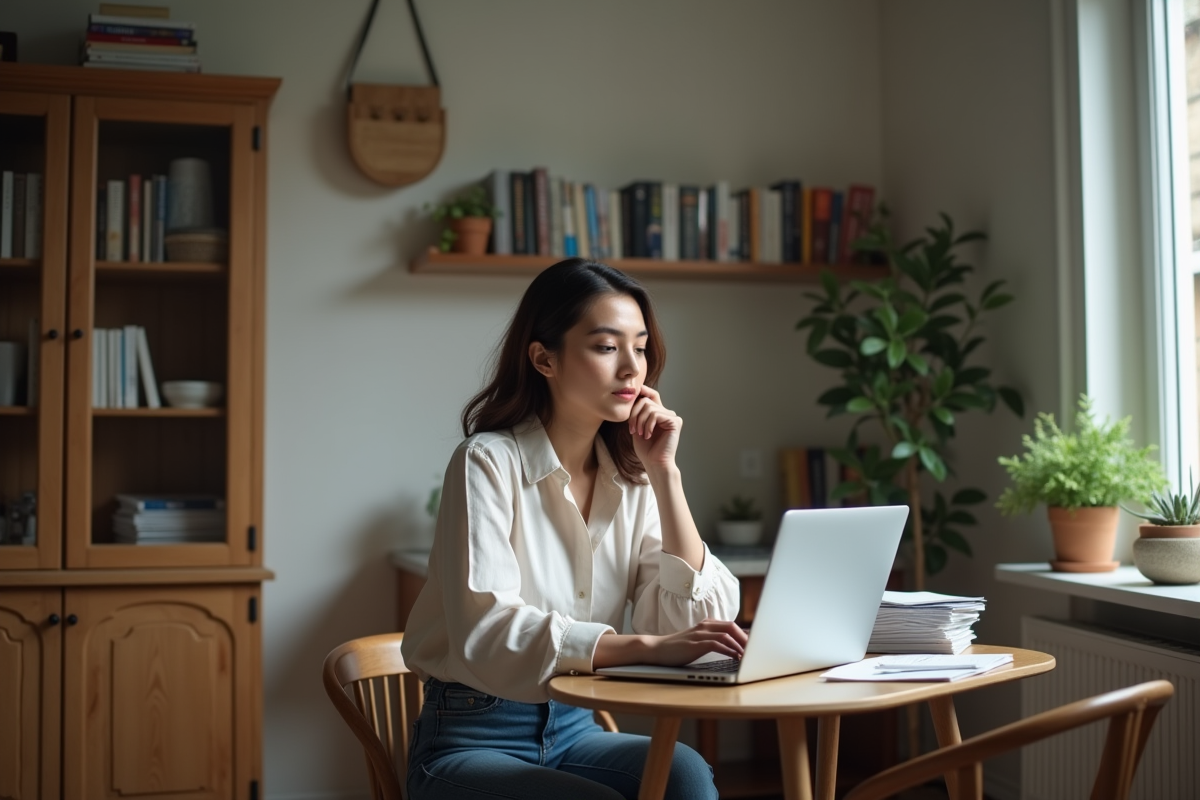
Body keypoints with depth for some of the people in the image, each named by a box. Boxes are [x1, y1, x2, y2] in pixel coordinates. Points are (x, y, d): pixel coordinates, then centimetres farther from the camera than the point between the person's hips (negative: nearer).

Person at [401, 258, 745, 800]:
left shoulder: (631, 475, 3)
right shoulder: (490, 461, -12)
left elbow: (691, 623, -7)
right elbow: (486, 629, -26)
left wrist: (665, 474, -11)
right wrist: (646, 647, -36)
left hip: (575, 731, 5)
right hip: (471, 740, -5)